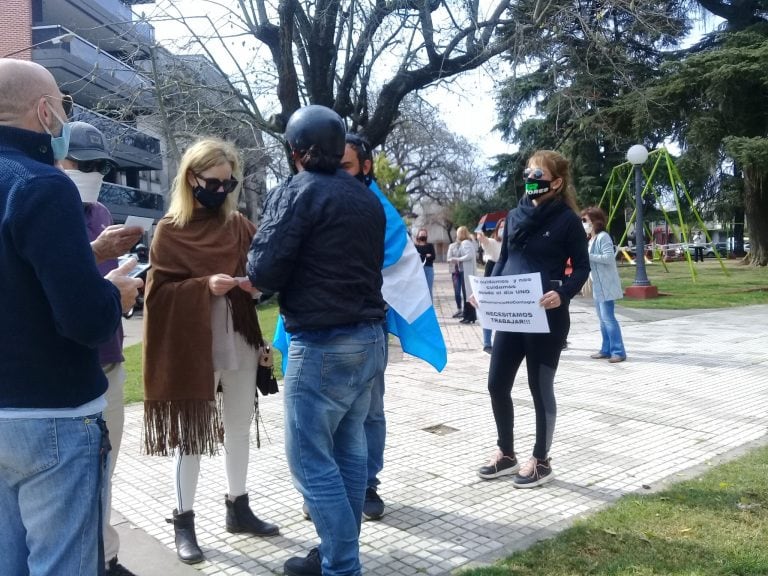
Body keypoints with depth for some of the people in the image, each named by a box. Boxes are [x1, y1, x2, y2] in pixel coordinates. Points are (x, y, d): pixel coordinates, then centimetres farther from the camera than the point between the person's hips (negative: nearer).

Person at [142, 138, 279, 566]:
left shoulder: (240, 225, 7)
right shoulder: (170, 230, -5)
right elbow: (158, 292, -9)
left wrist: (258, 282, -13)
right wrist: (205, 287, -23)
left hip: (239, 342, 5)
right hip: (192, 346, -4)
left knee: (240, 427, 13)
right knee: (192, 433, 5)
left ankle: (239, 508, 29)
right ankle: (184, 522, 18)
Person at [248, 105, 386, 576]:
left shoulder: (296, 193, -9)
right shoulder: (367, 198, 12)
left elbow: (264, 272, -13)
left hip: (322, 344, -8)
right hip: (369, 337, 8)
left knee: (311, 458, 1)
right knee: (349, 450, 15)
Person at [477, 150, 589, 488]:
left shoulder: (566, 219, -6)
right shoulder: (515, 215, 9)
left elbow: (581, 267, -5)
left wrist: (563, 294, -24)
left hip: (546, 317, -6)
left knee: (540, 388, 5)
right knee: (497, 384, 9)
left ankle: (541, 461, 23)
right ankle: (506, 454, 28)